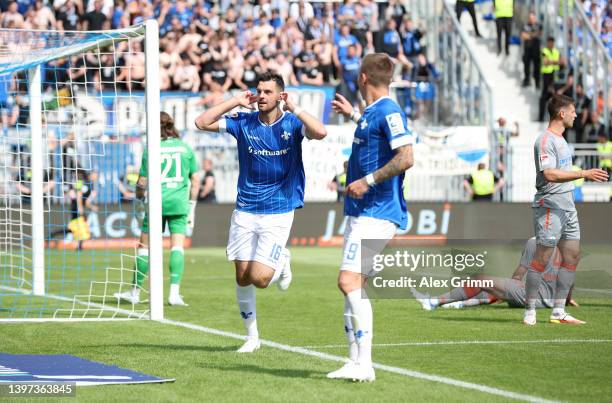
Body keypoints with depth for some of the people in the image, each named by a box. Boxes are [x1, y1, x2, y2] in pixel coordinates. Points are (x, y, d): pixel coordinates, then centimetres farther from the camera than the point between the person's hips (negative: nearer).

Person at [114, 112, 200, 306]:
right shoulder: (186, 148, 6)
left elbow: (142, 183, 0)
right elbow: (195, 181, 8)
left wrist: (140, 195, 22)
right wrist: (191, 208, 16)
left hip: (157, 203, -2)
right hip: (179, 203, 2)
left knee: (144, 247, 8)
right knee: (177, 246, 1)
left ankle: (135, 292, 15)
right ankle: (174, 292, -9)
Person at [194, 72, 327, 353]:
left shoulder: (292, 123, -5)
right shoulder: (243, 122, 2)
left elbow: (320, 132, -25)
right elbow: (202, 123, -4)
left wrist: (292, 107, -19)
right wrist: (235, 101, -6)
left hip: (278, 213, -3)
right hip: (245, 211, 3)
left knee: (259, 278, -14)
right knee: (242, 276, 5)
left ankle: (282, 262, 21)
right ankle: (252, 336, 21)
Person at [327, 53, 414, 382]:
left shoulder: (388, 112, -13)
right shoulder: (372, 112, 16)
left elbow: (406, 157, -23)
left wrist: (368, 181, -22)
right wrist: (352, 115, 42)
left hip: (375, 215, -10)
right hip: (361, 212, 10)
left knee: (349, 281, -18)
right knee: (352, 285, 9)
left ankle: (364, 364, -19)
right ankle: (356, 361, 12)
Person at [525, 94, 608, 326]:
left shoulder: (560, 140, 17)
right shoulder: (545, 141, -14)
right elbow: (549, 175, -26)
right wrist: (584, 174, -27)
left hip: (567, 206, 10)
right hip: (549, 207, -10)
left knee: (572, 255, 7)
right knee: (542, 259, -7)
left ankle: (558, 312, 11)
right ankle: (530, 313, -2)